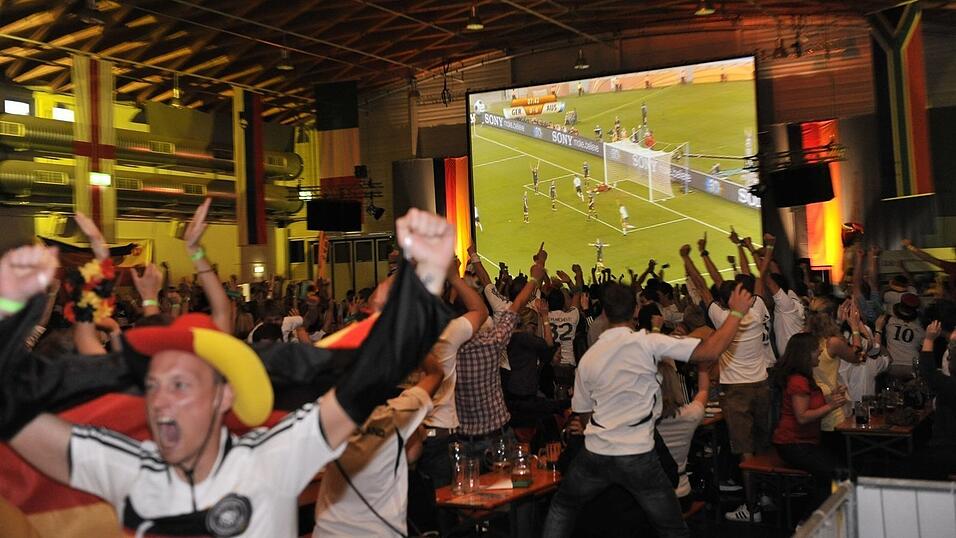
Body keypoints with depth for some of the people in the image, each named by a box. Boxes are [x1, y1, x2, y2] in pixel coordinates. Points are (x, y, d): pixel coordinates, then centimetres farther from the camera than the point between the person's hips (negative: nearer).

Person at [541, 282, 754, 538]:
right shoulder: (649, 343, -11)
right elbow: (710, 351, -17)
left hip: (595, 454, 3)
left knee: (562, 505, 27)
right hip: (638, 457, -3)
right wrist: (736, 312, -6)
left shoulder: (587, 358, 3)